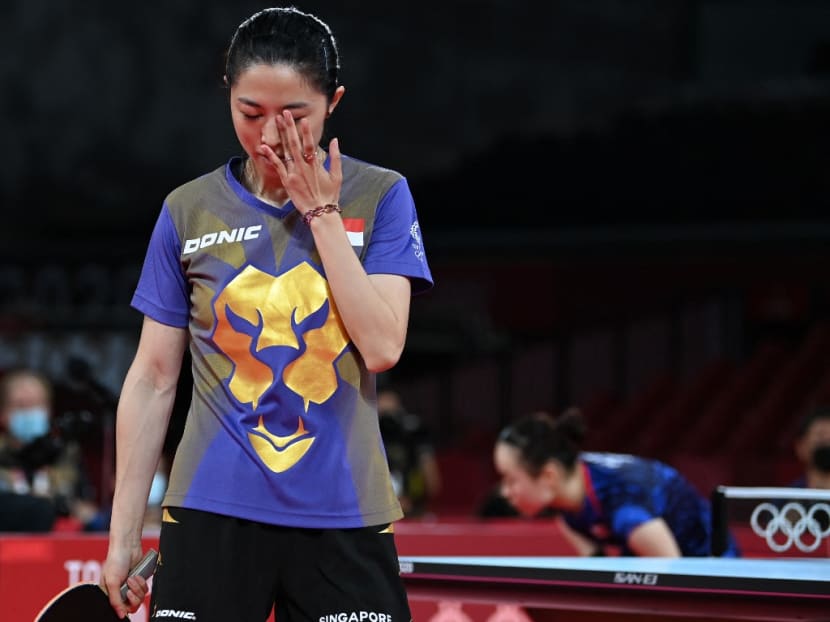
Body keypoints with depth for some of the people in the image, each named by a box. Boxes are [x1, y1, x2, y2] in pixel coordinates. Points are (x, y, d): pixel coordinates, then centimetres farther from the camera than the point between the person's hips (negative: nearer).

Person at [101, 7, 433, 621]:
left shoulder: (379, 197, 1)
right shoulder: (188, 211, 5)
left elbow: (382, 346, -10)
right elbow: (154, 378, 7)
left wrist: (322, 214, -8)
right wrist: (124, 534, 4)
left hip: (343, 517, -1)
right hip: (213, 512, 1)